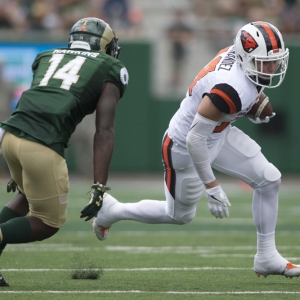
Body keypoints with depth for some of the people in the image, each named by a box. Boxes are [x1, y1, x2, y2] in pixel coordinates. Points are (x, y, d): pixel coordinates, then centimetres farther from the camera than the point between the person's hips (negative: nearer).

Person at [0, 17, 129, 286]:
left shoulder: (48, 58, 28)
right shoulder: (109, 72, 13)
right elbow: (104, 132, 2)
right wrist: (99, 188, -3)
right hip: (44, 147, -6)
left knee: (29, 197, 33)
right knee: (48, 223, 13)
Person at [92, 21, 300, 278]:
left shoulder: (240, 54, -14)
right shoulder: (233, 90, -39)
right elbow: (195, 139, -34)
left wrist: (255, 103, 3)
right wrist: (212, 187, -28)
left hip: (219, 135, 9)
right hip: (185, 148, -9)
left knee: (269, 180, 1)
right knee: (180, 216, 14)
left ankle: (267, 257, 12)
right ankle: (113, 211, 36)